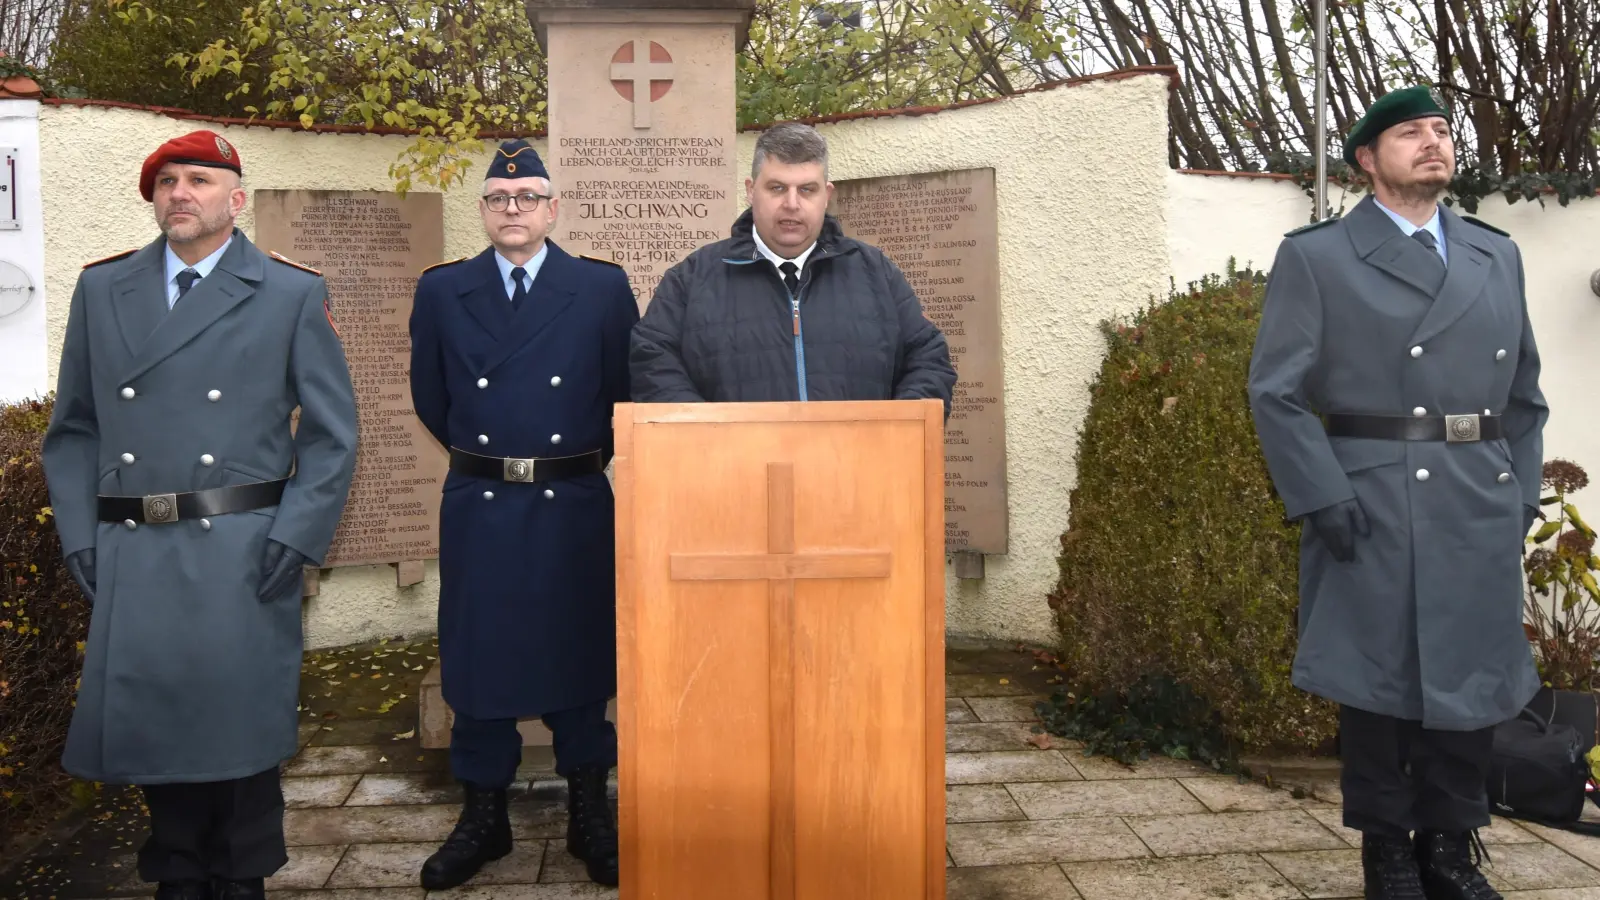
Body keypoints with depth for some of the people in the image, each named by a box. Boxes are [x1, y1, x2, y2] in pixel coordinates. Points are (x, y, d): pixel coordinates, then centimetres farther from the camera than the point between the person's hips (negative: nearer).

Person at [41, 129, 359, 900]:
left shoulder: (292, 295, 2)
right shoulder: (100, 290, 11)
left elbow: (331, 435, 1)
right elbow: (73, 430, 13)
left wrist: (293, 540, -8)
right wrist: (80, 538, 3)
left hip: (241, 554, -3)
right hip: (131, 555, 3)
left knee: (239, 722, 3)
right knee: (153, 720, 10)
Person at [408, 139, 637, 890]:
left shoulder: (604, 288, 0)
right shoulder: (442, 291, 3)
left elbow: (628, 389, 4)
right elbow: (431, 399, 10)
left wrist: (585, 457, 8)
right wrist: (484, 456, 12)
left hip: (575, 507, -1)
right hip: (477, 509, 1)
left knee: (580, 655, 8)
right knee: (477, 661, 8)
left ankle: (589, 818, 22)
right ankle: (483, 819, 24)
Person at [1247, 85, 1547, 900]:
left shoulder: (1497, 255, 15)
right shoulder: (1315, 256, -1)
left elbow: (1524, 392, 17)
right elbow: (1276, 392, -7)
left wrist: (1521, 492, 8)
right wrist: (1323, 500, -14)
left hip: (1480, 509, 5)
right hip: (1371, 509, -4)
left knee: (1473, 680, 9)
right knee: (1378, 681, 4)